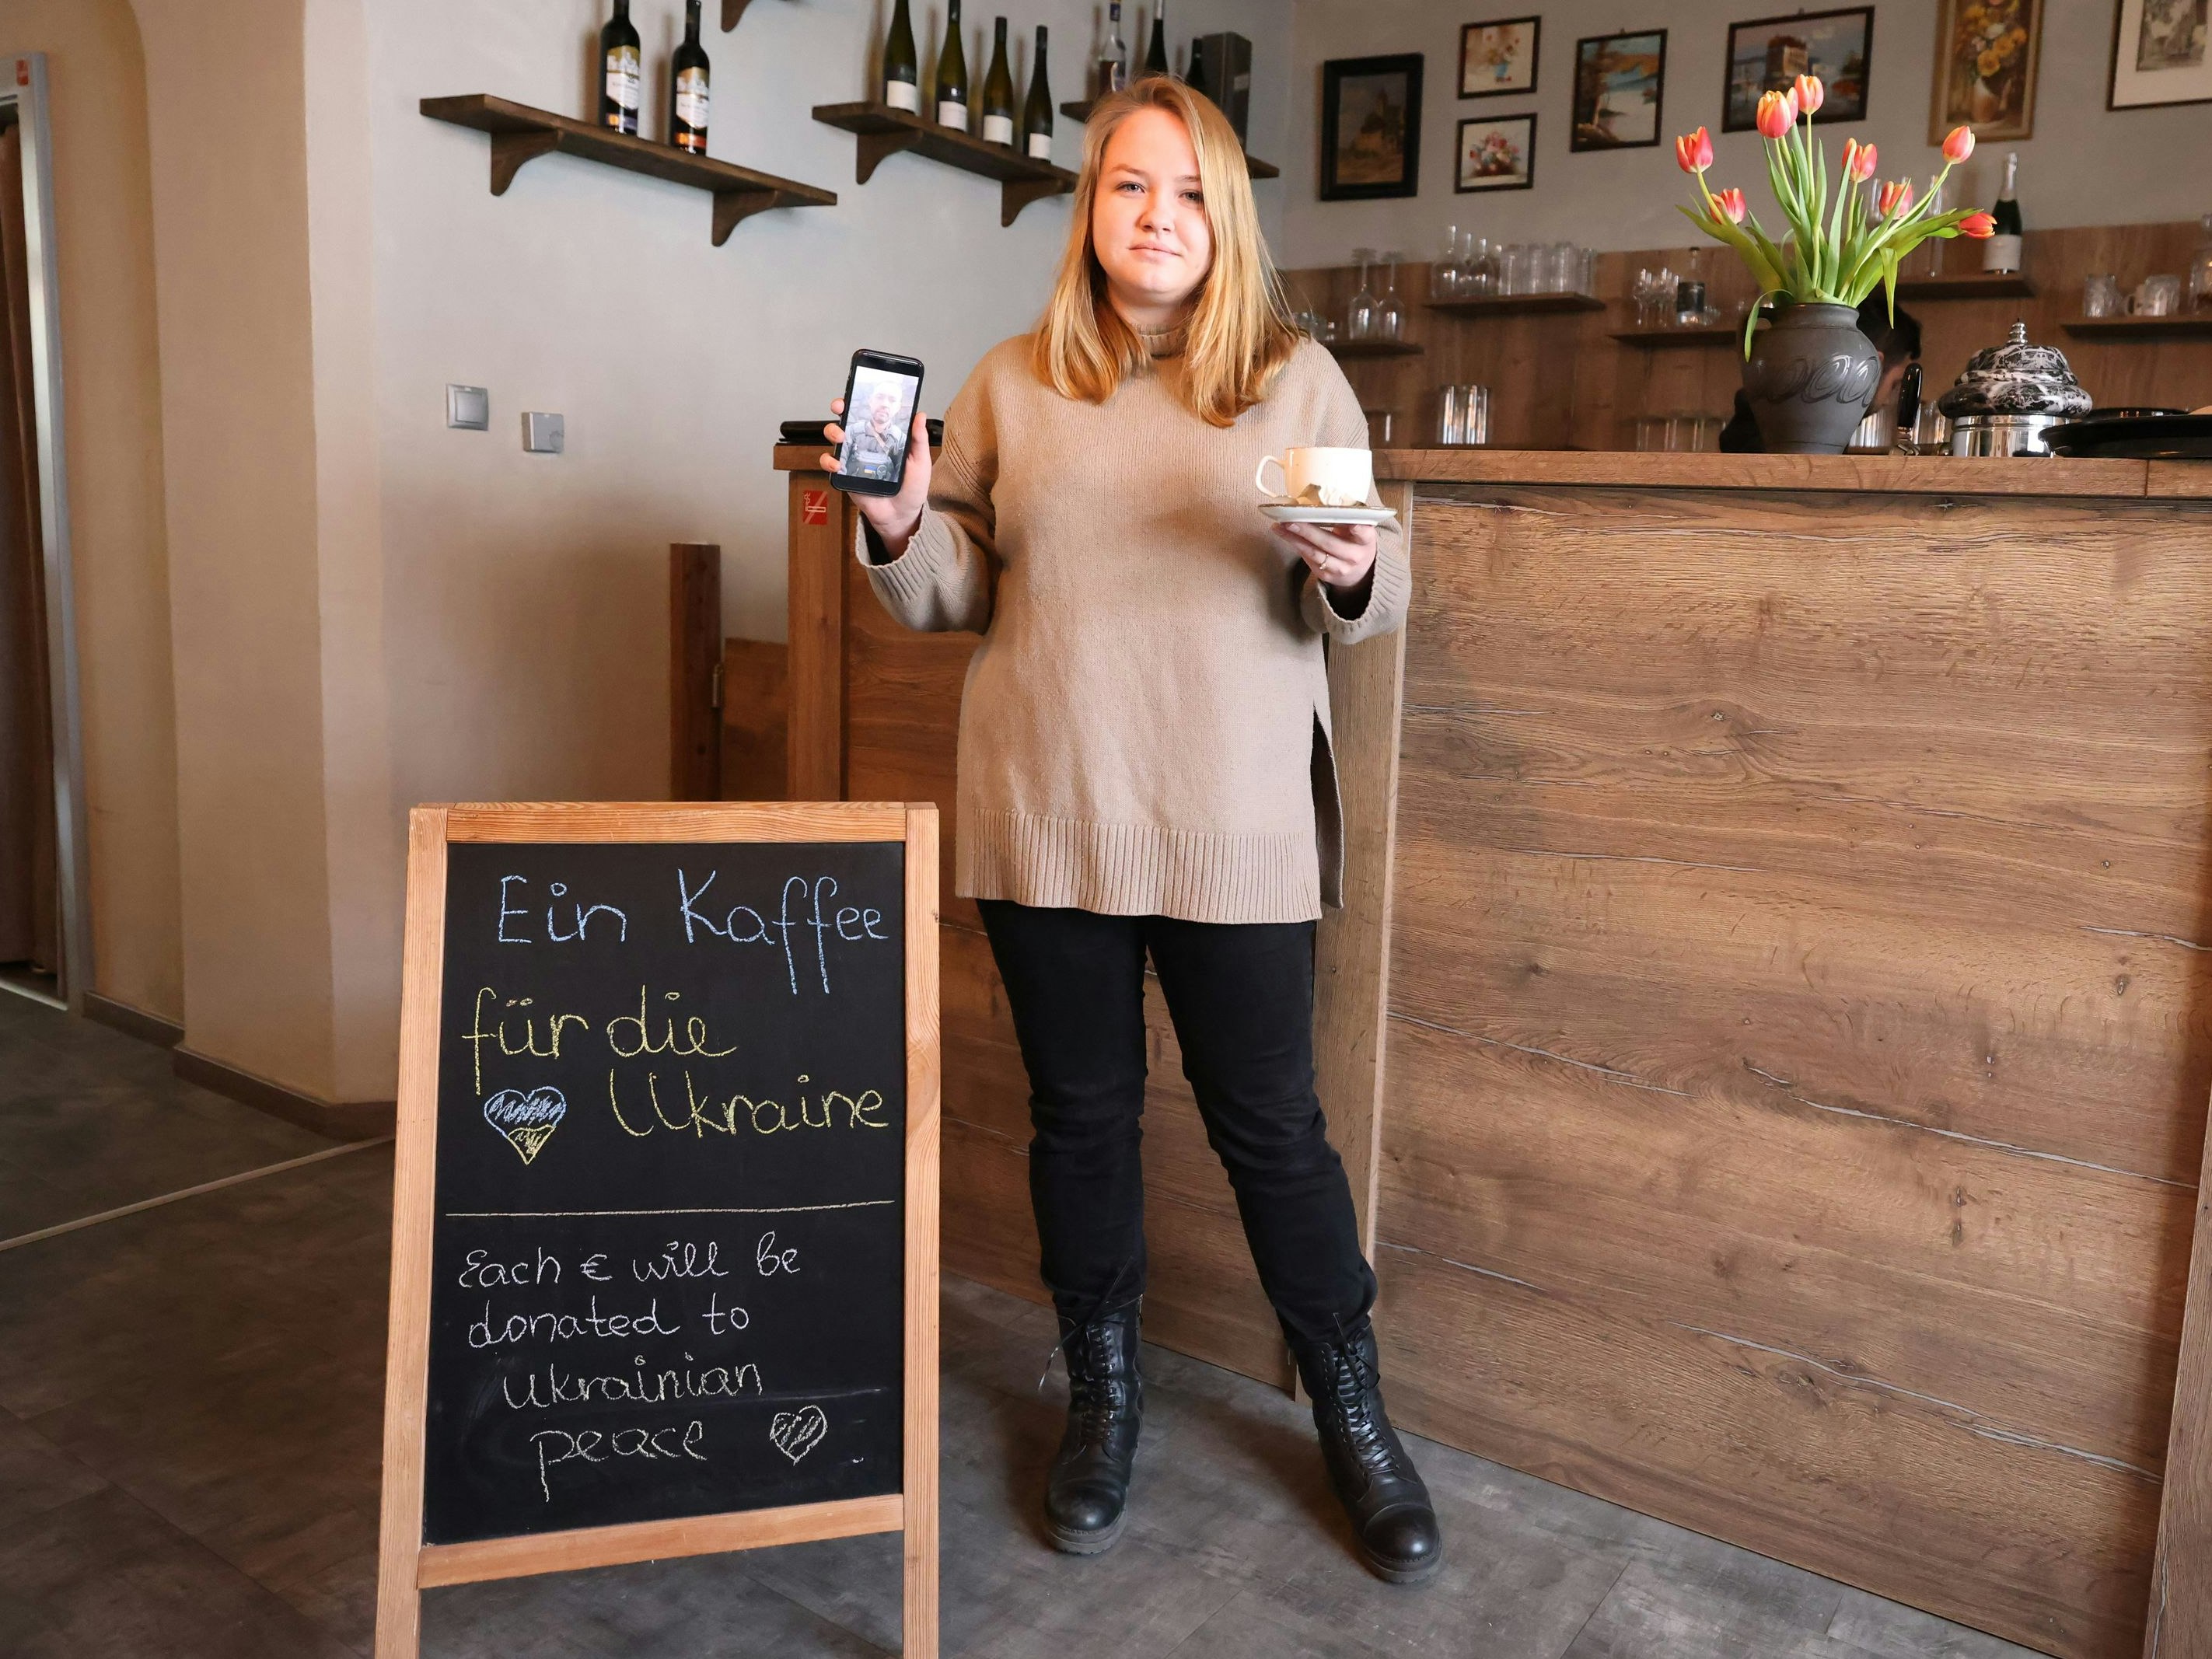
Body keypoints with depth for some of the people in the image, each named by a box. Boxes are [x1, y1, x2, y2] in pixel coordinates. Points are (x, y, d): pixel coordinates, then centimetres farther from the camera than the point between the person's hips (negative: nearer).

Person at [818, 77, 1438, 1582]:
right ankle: (1104, 1395, 33)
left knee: (1272, 1122, 7)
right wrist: (899, 524, -10)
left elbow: (1382, 600, 3)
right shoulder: (1012, 385, 8)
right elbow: (960, 592, 10)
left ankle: (1354, 1415, 28)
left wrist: (1347, 572, -19)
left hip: (1236, 822, -1)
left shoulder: (1300, 377, 4)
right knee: (1080, 1114, 12)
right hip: (1047, 816, 2)